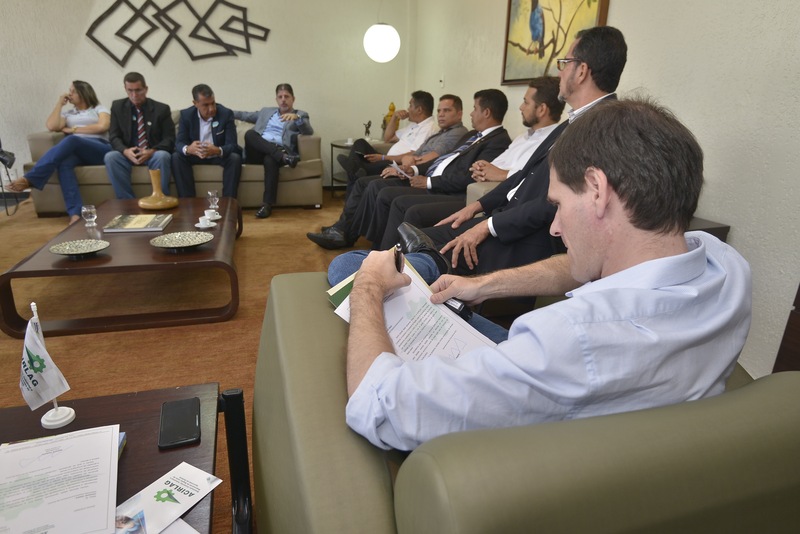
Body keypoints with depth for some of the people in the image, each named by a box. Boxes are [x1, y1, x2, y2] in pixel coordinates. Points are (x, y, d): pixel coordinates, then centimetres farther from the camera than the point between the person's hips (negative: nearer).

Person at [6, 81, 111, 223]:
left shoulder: (99, 109, 20)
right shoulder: (68, 113, 31)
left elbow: (102, 127, -1)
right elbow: (51, 126, 12)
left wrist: (73, 130, 3)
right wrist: (59, 103, 18)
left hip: (100, 149, -3)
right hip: (75, 151, 3)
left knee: (71, 140, -37)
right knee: (63, 163, -35)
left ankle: (29, 179, -39)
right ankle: (75, 213, -48)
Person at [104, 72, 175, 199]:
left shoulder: (162, 109, 0)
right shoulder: (117, 106, 8)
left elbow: (169, 139, -4)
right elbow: (114, 136, 5)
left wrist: (152, 151, -23)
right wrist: (125, 151, -19)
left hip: (154, 154, -2)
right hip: (128, 154, 2)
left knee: (162, 156, -36)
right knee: (110, 157, -29)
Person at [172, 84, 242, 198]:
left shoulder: (226, 114, -15)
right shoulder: (186, 115, -9)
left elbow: (232, 145, -21)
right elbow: (179, 142, -13)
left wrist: (218, 150, -46)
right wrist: (187, 149, -40)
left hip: (219, 155, -1)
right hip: (195, 155, 2)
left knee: (235, 158, -31)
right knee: (176, 157, -24)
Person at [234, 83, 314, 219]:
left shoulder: (300, 114, 16)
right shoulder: (266, 111, 30)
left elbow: (309, 132, -4)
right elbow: (246, 115, 33)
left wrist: (296, 118, -22)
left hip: (278, 151, -3)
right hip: (258, 151, 4)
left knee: (270, 159, -38)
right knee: (250, 133, -28)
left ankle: (267, 204, -37)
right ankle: (282, 156, -36)